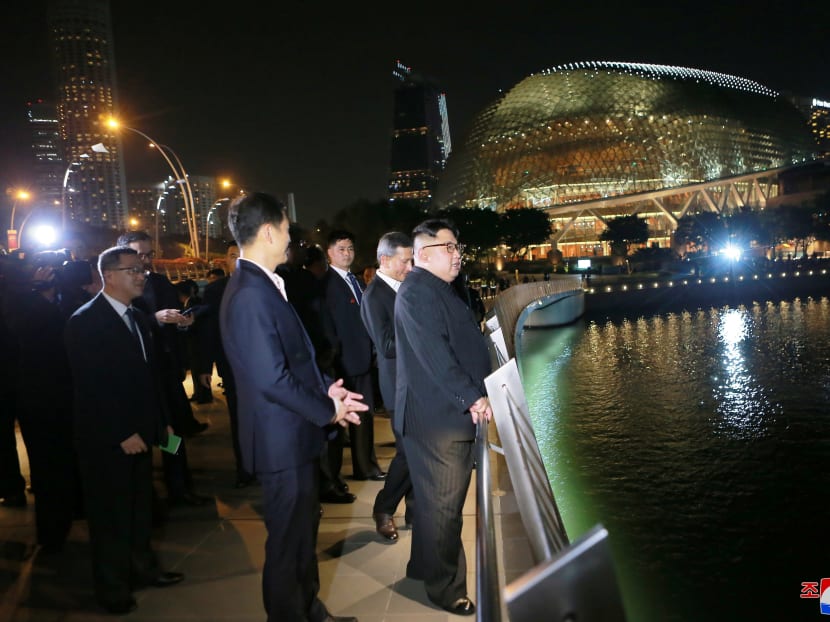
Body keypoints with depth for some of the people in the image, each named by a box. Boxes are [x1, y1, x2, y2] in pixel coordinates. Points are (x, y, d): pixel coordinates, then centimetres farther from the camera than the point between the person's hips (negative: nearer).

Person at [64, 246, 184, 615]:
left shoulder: (137, 318, 9)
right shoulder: (84, 322, -15)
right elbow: (90, 388, -19)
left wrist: (162, 420, 9)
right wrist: (121, 434, -19)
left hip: (139, 433, 7)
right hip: (106, 440, -7)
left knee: (140, 508, 18)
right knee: (111, 515, 9)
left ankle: (142, 568, 35)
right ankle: (112, 588, 25)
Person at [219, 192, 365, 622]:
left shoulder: (262, 285, 8)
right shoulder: (251, 294, -24)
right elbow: (272, 379, -27)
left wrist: (326, 386, 2)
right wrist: (328, 410, -15)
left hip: (294, 434, 11)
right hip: (282, 440, -11)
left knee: (304, 529, 25)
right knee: (287, 542, 8)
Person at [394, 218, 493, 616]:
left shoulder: (440, 289, 18)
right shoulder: (418, 290, -15)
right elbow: (434, 353, -24)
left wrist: (474, 398, 11)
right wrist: (472, 397, -25)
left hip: (454, 415, 10)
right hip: (436, 418, -10)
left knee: (438, 499, 20)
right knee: (442, 504, 1)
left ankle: (425, 566, 35)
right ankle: (446, 587, 15)